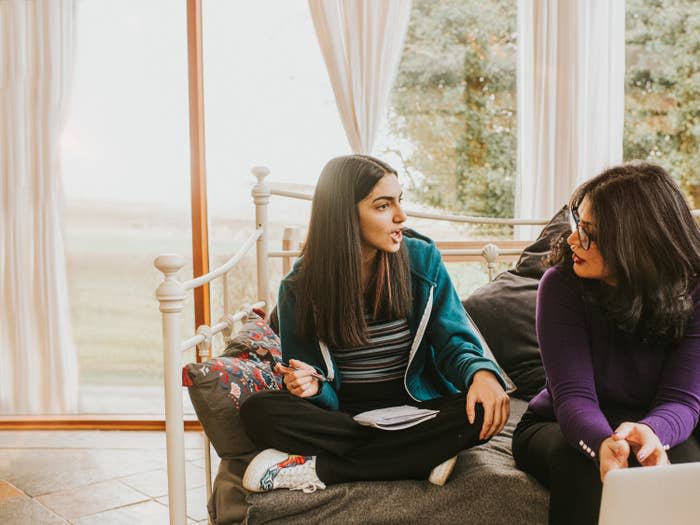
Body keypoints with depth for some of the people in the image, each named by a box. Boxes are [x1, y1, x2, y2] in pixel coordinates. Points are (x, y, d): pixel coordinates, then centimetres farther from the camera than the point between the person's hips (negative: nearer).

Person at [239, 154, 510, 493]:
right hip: (341, 415, 0)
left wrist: (482, 373, -26)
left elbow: (453, 342, -3)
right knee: (258, 411, -26)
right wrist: (313, 385, -25)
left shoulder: (422, 258, -3)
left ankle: (318, 469, -25)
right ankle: (425, 457, -25)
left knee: (479, 413, -31)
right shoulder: (299, 287, -3)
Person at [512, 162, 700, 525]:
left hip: (653, 430, 1)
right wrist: (603, 443, -48)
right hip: (563, 428, -1)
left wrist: (651, 432, -46)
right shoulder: (562, 284, -18)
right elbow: (573, 395, -24)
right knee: (584, 464, -34)